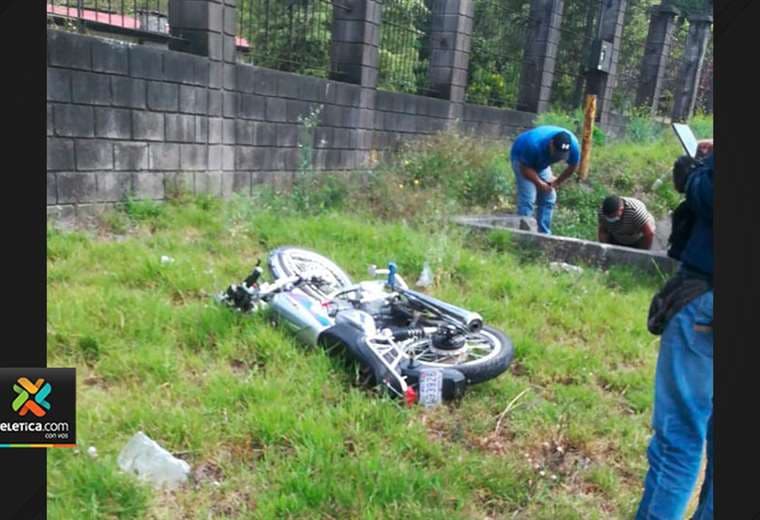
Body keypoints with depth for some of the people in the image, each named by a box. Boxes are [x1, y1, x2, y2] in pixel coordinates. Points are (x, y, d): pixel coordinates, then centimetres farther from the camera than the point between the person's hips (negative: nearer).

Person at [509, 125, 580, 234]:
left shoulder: (573, 144, -27)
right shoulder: (535, 144, -42)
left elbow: (572, 166, -10)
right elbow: (526, 168, -30)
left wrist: (557, 182, -9)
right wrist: (540, 183, -26)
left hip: (541, 162, 6)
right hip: (521, 158, -5)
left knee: (548, 199, 1)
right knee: (527, 199, -17)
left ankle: (544, 235, 10)